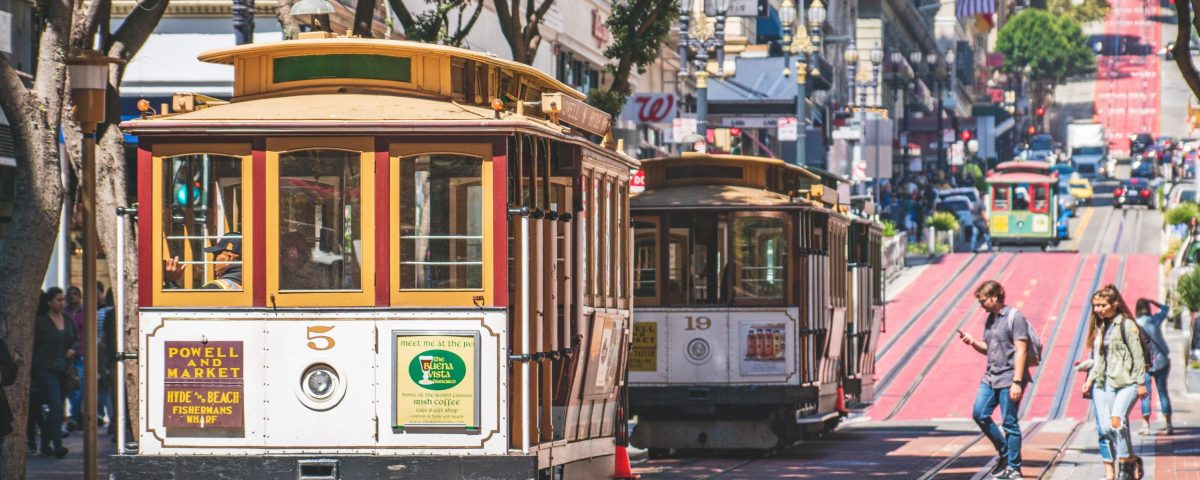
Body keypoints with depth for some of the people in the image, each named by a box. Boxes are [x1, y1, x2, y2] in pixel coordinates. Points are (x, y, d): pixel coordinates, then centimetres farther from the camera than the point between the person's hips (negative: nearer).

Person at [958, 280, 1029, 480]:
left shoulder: (1014, 317, -11)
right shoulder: (990, 319, 13)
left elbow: (1020, 351, -15)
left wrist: (1017, 382, -20)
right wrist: (973, 342, 1)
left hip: (1009, 379, -8)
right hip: (991, 377, 8)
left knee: (1009, 423, -4)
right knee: (979, 414, 3)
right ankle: (1004, 452, 19)